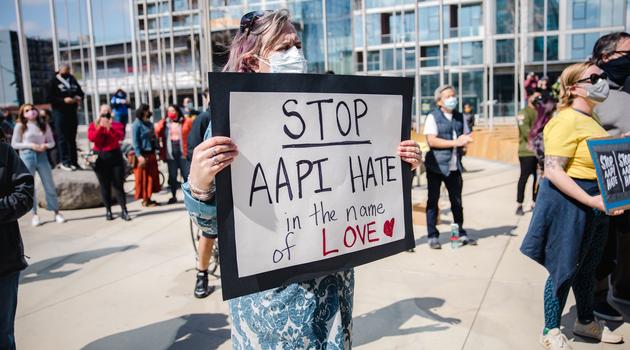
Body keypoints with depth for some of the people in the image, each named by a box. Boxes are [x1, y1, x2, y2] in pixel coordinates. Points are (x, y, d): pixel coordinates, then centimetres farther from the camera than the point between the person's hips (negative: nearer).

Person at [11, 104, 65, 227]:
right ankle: (35, 215, 13)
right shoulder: (20, 126, -1)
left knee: (50, 186, 3)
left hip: (42, 156, 2)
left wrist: (46, 146, -12)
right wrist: (30, 145, -13)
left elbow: (52, 142, 10)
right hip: (27, 156, -2)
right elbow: (14, 144, -1)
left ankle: (57, 213, 11)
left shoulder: (44, 125, 7)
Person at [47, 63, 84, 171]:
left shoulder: (72, 80, 15)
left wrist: (79, 97, -3)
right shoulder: (53, 82, -1)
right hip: (60, 112, -5)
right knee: (62, 138, -8)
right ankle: (64, 161, -6)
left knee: (72, 138, 8)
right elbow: (50, 97, -8)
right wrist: (63, 100, -21)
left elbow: (80, 92, 20)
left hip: (72, 112, 5)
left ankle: (73, 161, 13)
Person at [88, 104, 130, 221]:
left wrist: (110, 127, -23)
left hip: (115, 156, 0)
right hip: (100, 158, 0)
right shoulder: (93, 125, 9)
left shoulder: (117, 124, 9)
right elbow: (91, 137, -10)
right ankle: (108, 210, 11)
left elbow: (120, 136, -11)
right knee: (105, 185, 4)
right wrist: (100, 127, -20)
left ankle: (124, 210, -2)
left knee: (118, 184, -2)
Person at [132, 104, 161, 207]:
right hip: (143, 155, -8)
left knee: (152, 176, 11)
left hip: (151, 154, 8)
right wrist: (139, 155, -21)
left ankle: (148, 198, 20)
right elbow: (135, 141, -14)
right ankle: (145, 200, 5)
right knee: (143, 178, -2)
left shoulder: (149, 124, 14)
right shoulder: (136, 125, -8)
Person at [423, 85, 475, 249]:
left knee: (457, 200, 11)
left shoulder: (460, 117, 12)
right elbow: (432, 141, -16)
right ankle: (433, 236, 10)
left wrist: (464, 140, -4)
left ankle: (461, 233, 24)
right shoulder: (433, 117, -5)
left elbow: (466, 137, 19)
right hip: (436, 166, -5)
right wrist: (455, 142, -18)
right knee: (433, 201, 2)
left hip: (454, 166, 5)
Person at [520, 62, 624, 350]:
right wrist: (591, 200, -28)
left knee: (587, 265, 21)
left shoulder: (590, 119, 12)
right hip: (568, 202, -9)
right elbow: (552, 171, -24)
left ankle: (586, 321, 40)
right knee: (565, 268, 1)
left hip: (593, 202, 9)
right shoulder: (567, 121, -18)